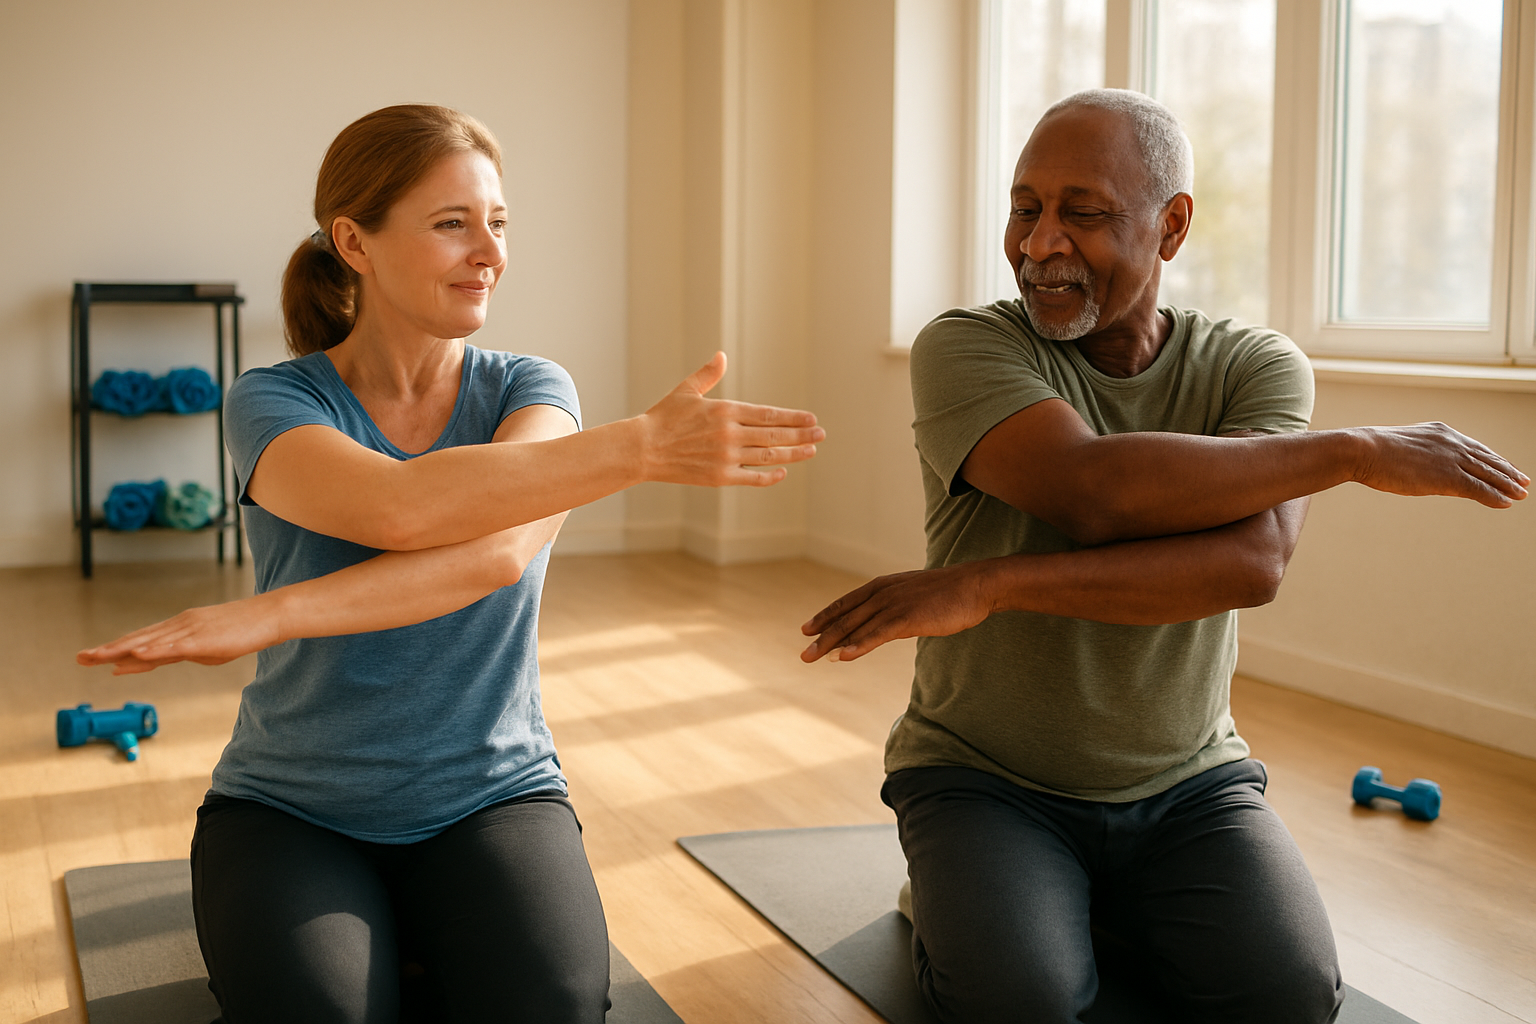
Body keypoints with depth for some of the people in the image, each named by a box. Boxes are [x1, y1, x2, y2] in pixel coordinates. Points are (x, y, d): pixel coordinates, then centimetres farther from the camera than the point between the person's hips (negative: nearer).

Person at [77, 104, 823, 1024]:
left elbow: (500, 548, -25)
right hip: (292, 808, -1)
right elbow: (396, 507, -30)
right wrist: (643, 445, -33)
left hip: (490, 796, 1)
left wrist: (271, 614, -34)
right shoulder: (273, 402, -7)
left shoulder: (530, 390, -2)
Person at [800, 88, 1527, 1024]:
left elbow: (1253, 560, -24)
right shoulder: (965, 348, -9)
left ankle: (1113, 913, 14)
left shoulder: (1257, 368, -4)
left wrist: (988, 584, -32)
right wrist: (1359, 453, -22)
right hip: (984, 779, -2)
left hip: (1187, 781, 2)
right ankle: (957, 902, 11)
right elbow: (1093, 490, -28)